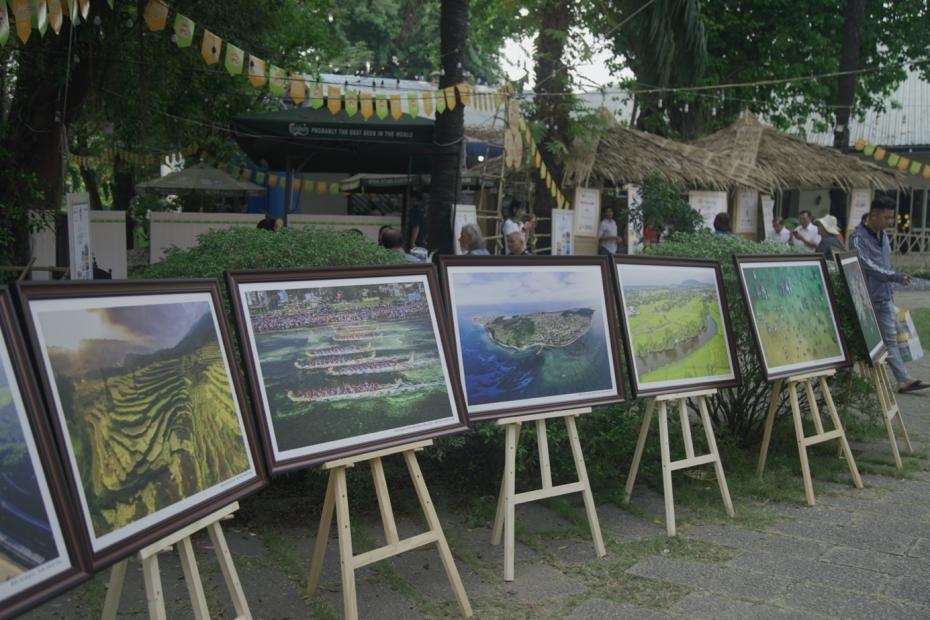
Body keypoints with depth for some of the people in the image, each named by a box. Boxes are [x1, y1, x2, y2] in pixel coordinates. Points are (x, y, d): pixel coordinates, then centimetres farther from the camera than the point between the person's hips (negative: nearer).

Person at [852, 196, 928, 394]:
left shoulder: (883, 235, 11)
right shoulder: (859, 238, -14)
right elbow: (868, 266, -24)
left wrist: (890, 290, 20)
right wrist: (895, 276, -27)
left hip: (884, 297, 7)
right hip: (867, 298, -7)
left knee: (890, 339, 6)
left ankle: (905, 380, 8)